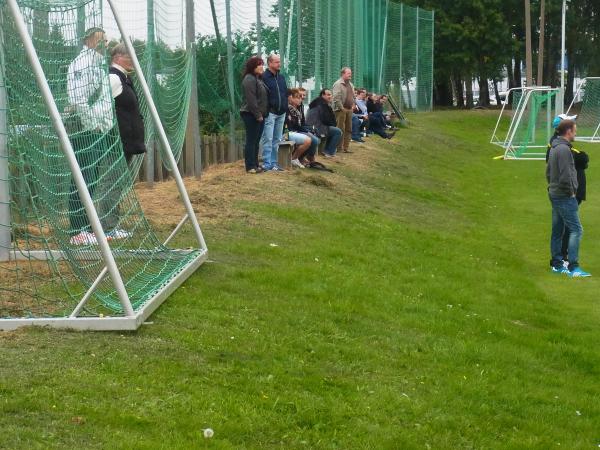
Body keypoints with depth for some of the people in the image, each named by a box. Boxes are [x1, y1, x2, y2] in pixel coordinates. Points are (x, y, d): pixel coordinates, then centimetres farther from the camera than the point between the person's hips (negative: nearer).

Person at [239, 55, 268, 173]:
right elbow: (251, 100, -20)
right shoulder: (249, 79, -14)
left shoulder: (258, 78, 18)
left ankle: (255, 165, 19)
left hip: (259, 115, 10)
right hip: (251, 115, -10)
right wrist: (258, 115, -20)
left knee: (256, 141, 13)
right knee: (251, 141, -6)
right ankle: (250, 167, -4)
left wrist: (262, 114, 12)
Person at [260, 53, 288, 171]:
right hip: (270, 113, -7)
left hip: (281, 113, 7)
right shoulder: (264, 78, -8)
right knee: (268, 140, -8)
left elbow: (286, 94, 21)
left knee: (276, 140, 10)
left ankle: (273, 163, 15)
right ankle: (267, 165, -8)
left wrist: (285, 108, 12)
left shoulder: (282, 78, 16)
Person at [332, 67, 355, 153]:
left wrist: (352, 105, 13)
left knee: (348, 130, 9)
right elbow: (336, 98, -18)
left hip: (349, 109, 9)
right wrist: (341, 108, -18)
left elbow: (352, 96, 27)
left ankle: (346, 147, 14)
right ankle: (339, 148, -3)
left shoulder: (350, 85, 17)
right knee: (340, 130, -7)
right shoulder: (338, 84, -11)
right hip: (341, 110, -9)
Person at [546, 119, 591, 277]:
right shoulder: (564, 149, -18)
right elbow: (566, 175, -23)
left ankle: (556, 264, 20)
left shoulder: (554, 148, 13)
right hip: (565, 196, -10)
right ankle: (573, 267, -14)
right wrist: (571, 192, -12)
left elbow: (548, 172, 22)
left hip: (554, 194, 10)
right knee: (576, 229, -10)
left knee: (557, 231, 14)